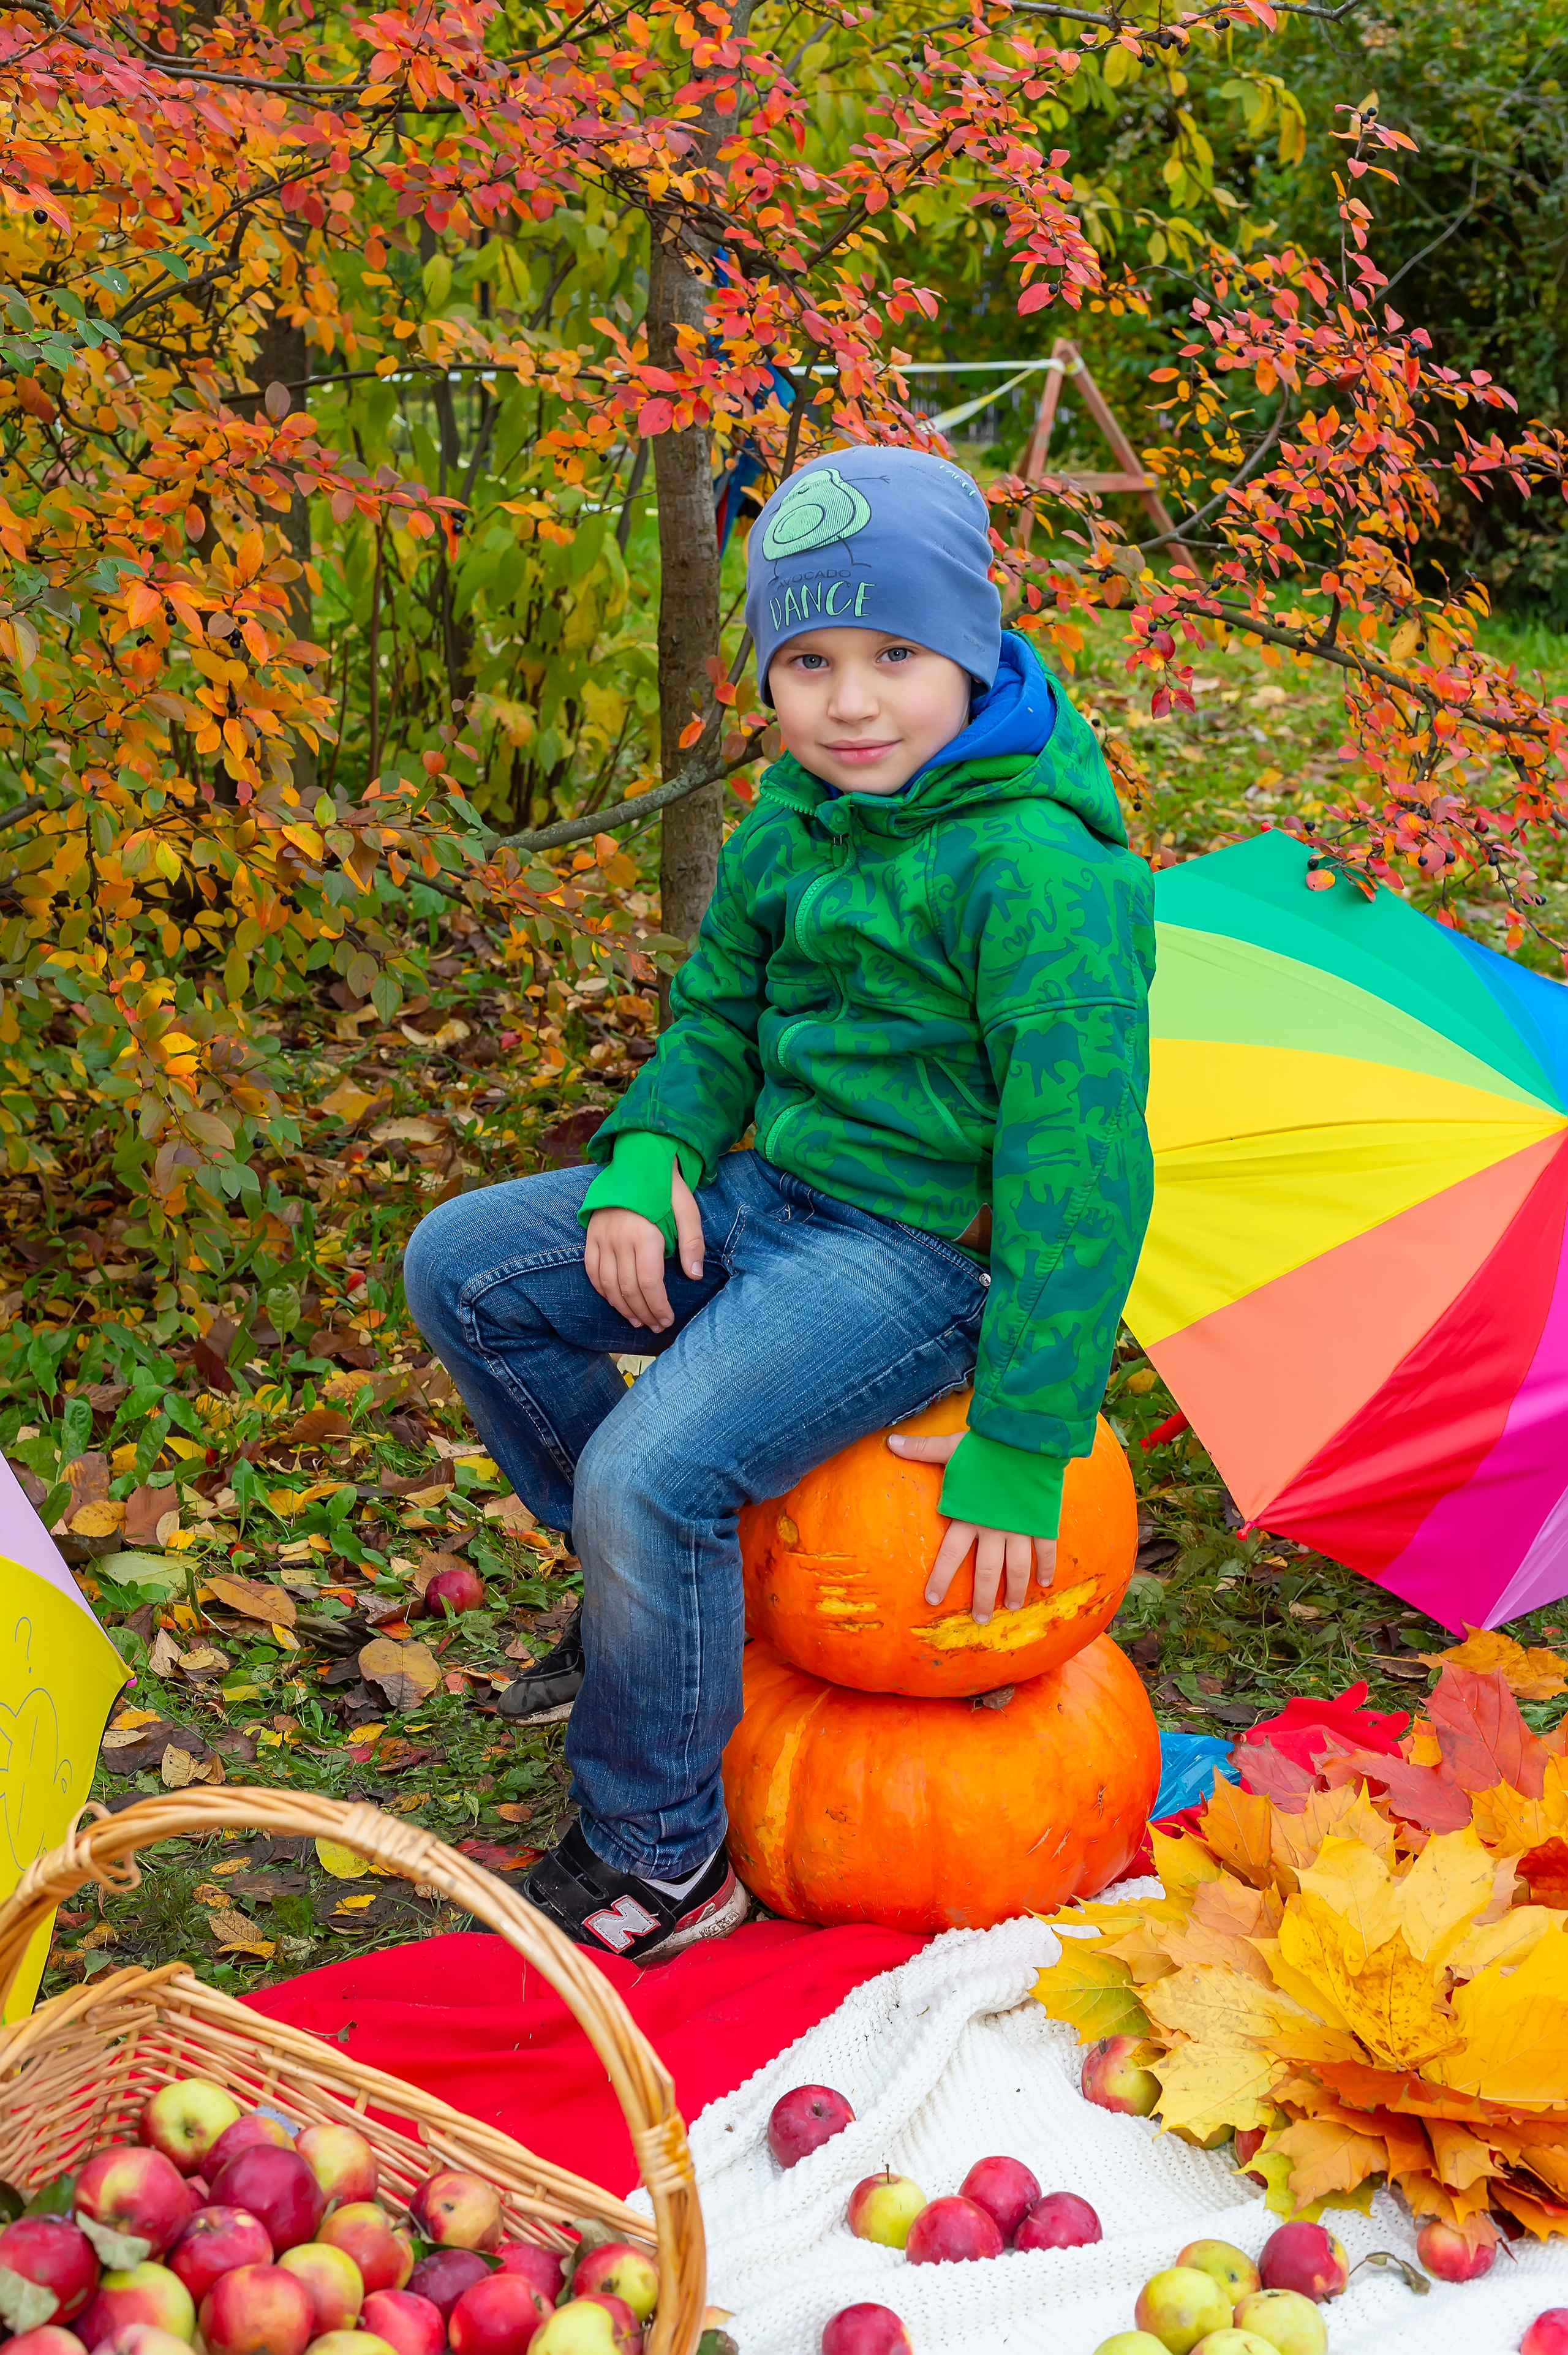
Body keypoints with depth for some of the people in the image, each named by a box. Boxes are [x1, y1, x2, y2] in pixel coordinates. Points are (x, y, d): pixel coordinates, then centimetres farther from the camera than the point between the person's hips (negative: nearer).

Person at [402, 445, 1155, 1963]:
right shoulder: (788, 829, 3)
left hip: (921, 1250, -9)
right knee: (460, 1269, 4)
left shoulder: (1042, 871, -22)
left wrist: (1024, 1444, -22)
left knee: (655, 1476, -26)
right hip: (764, 1194, 9)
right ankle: (644, 1590, 18)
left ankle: (658, 1863, -2)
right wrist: (646, 1163, -5)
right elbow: (714, 1019, 17)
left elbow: (1078, 1166, -22)